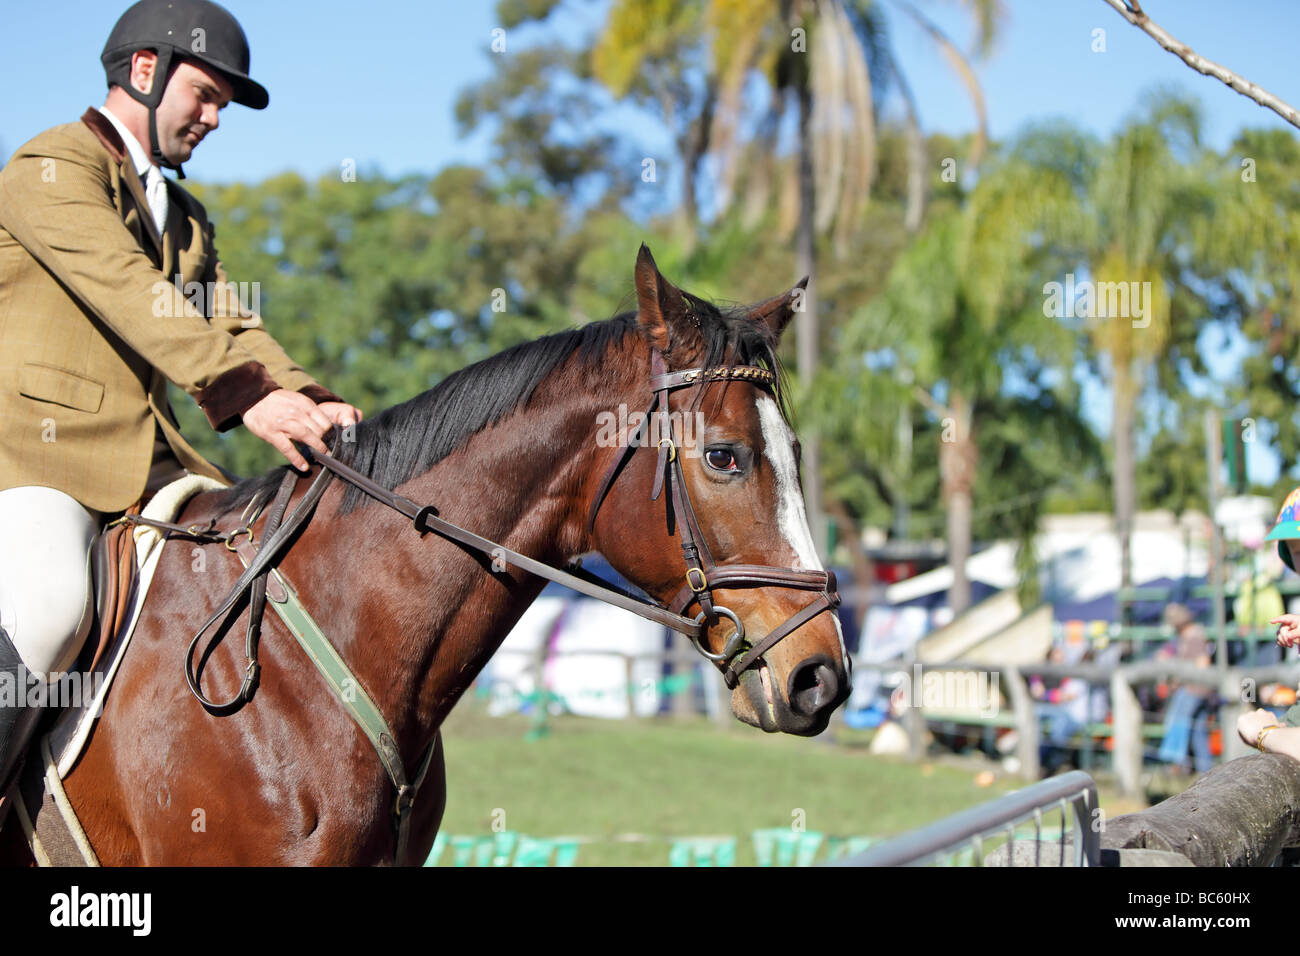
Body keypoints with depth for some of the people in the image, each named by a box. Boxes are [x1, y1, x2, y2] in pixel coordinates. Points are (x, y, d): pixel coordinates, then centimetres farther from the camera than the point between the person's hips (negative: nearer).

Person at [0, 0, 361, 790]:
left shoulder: (185, 219, 26)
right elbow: (127, 291, -17)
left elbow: (229, 325, 13)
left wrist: (308, 402, -9)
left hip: (149, 460, 8)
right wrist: (244, 396, -29)